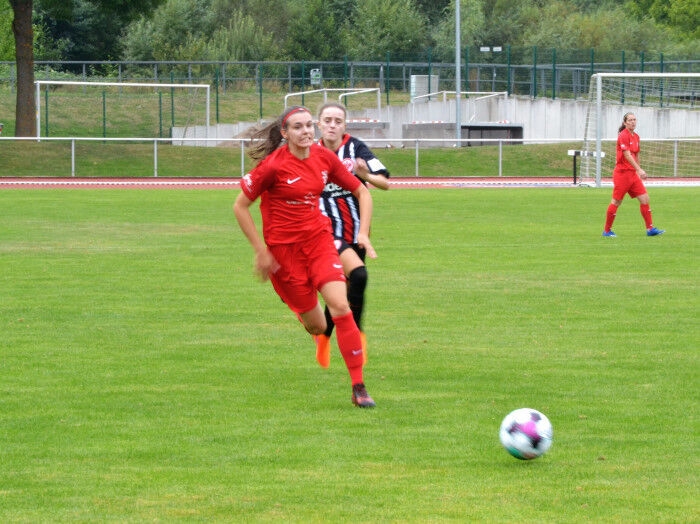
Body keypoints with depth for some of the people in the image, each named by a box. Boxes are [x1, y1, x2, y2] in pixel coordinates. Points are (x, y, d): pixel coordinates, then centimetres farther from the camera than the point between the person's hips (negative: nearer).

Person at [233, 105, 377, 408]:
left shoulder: (324, 158, -2)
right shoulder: (273, 165, -16)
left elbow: (361, 192, 11)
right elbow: (240, 206, -9)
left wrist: (363, 233, -1)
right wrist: (261, 252, -10)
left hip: (318, 238, 3)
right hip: (283, 247, -3)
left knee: (340, 306, -17)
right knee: (316, 326, 1)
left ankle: (358, 387, -12)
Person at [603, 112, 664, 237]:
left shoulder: (636, 137, 13)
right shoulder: (623, 136, -13)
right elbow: (627, 155, -22)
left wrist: (638, 172, 22)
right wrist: (639, 170, -28)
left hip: (633, 173, 8)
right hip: (622, 173, -8)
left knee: (644, 198, 0)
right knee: (616, 201, -1)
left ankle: (650, 229, 2)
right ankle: (607, 230, 9)